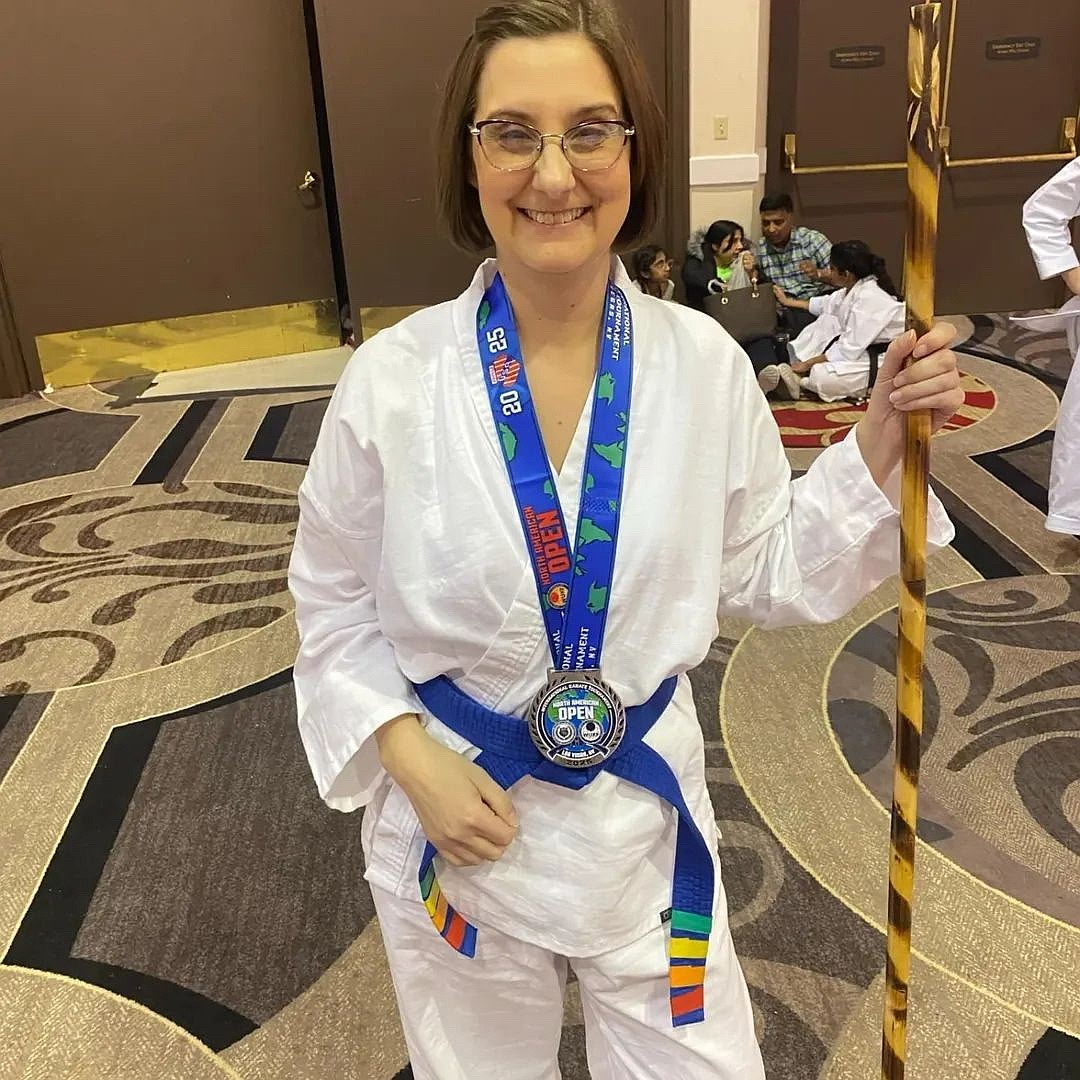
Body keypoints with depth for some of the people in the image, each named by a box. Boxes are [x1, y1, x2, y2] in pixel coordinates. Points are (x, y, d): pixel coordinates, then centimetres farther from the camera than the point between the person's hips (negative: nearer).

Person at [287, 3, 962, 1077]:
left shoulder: (703, 364, -11)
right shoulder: (393, 380, -16)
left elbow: (764, 572, 1)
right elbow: (333, 605, -3)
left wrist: (881, 438, -10)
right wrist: (411, 759, -15)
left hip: (646, 809, 1)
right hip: (457, 810, 0)